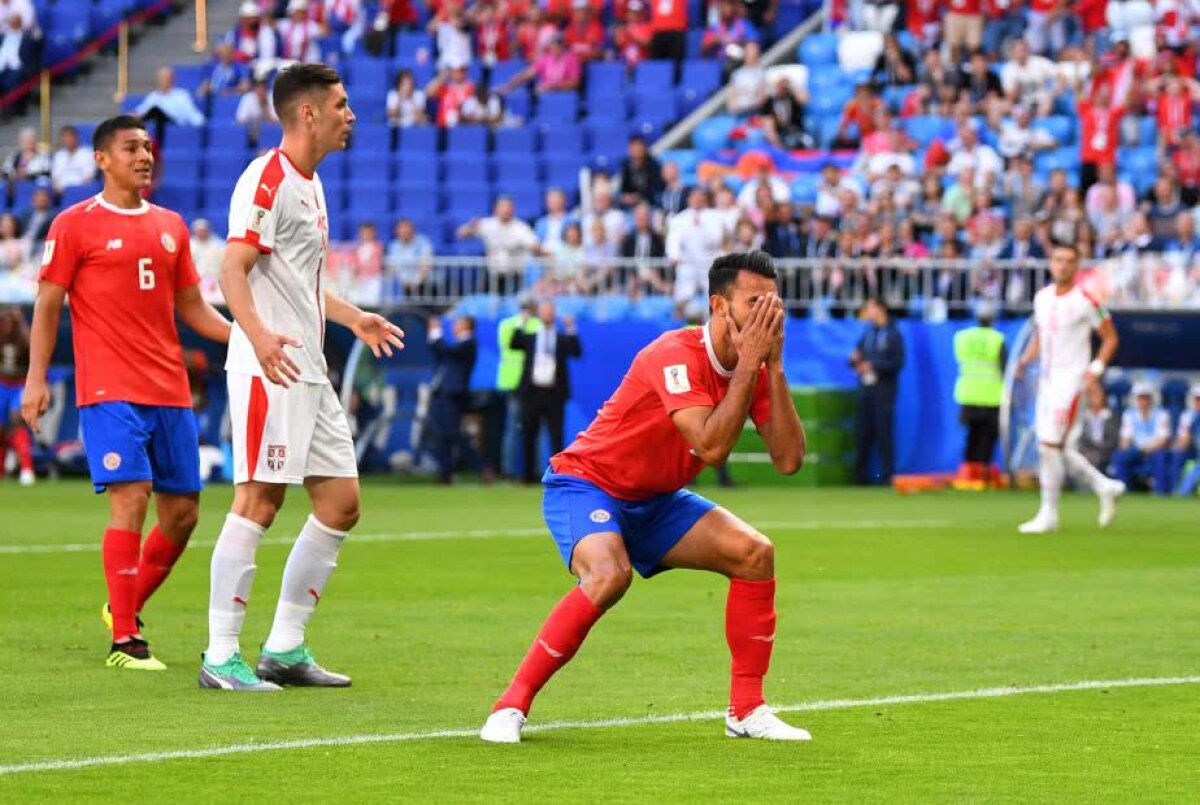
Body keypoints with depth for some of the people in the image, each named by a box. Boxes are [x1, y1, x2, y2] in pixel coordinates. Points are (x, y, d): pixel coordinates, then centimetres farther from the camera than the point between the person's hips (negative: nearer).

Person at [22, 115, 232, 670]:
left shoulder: (170, 226, 16)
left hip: (170, 391, 6)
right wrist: (36, 377, -8)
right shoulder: (74, 225, 0)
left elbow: (192, 308, 21)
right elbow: (47, 306, 1)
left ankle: (126, 607, 27)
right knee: (131, 499, -16)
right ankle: (124, 640, -12)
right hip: (110, 390, -6)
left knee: (182, 511, 6)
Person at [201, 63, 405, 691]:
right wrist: (258, 335, -36)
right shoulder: (268, 180, -11)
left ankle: (284, 648, 14)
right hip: (269, 366, -10)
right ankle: (220, 657, -9)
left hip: (308, 370, 10)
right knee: (259, 500, -12)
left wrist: (353, 319, 38)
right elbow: (233, 269, -21)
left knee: (341, 502, 8)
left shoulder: (309, 184, 19)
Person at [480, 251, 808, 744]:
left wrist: (773, 367, -18)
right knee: (609, 575, -36)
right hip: (586, 483, -8)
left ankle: (746, 711, 2)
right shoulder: (677, 354, -27)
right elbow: (712, 447, -37)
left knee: (755, 554, -9)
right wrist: (748, 363, -33)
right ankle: (511, 707, -24)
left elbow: (788, 459, -12)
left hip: (656, 501, 8)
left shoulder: (754, 369, -3)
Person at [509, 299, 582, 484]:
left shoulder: (563, 338, 9)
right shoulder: (529, 337, 12)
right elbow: (513, 345, -4)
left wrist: (570, 330, -16)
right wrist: (521, 326, -14)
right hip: (532, 392, 2)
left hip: (554, 394, -2)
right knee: (528, 436, 5)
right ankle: (529, 474, 13)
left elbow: (577, 352, -7)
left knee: (556, 436, -6)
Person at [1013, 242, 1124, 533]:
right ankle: (1105, 487, 25)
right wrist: (1025, 360, 4)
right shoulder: (1042, 297, 10)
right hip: (1046, 379, 8)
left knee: (1049, 444, -13)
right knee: (1056, 448, 9)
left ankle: (1048, 514, -4)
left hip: (1070, 379, -8)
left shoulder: (1085, 301, -10)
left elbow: (1111, 338, -3)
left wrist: (1096, 368, -16)